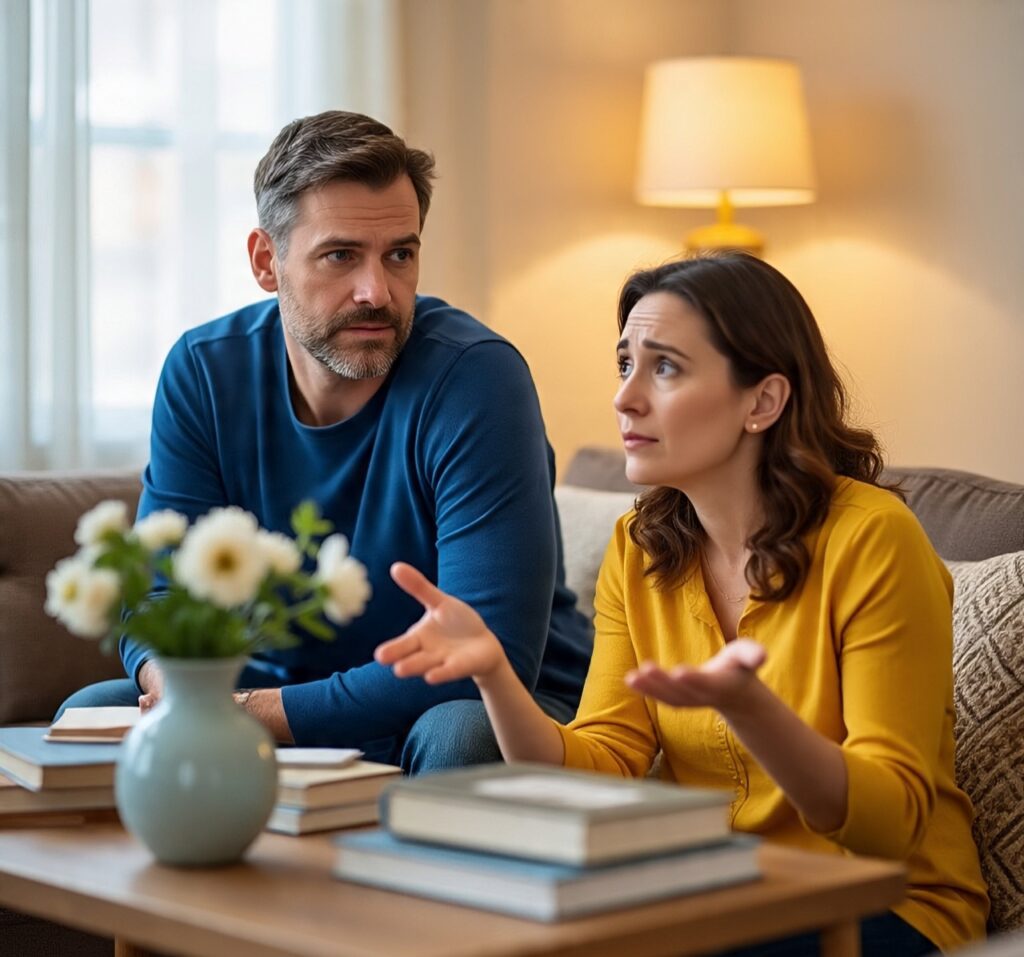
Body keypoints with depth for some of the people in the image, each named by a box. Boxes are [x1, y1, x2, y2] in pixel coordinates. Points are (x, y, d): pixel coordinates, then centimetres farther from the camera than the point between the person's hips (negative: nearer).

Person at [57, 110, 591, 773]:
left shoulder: (476, 377, -23)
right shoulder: (203, 371, -7)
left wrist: (260, 713, -31)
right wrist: (173, 681, -31)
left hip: (505, 708, -4)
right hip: (287, 699, 5)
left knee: (456, 736, -37)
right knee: (90, 712, -14)